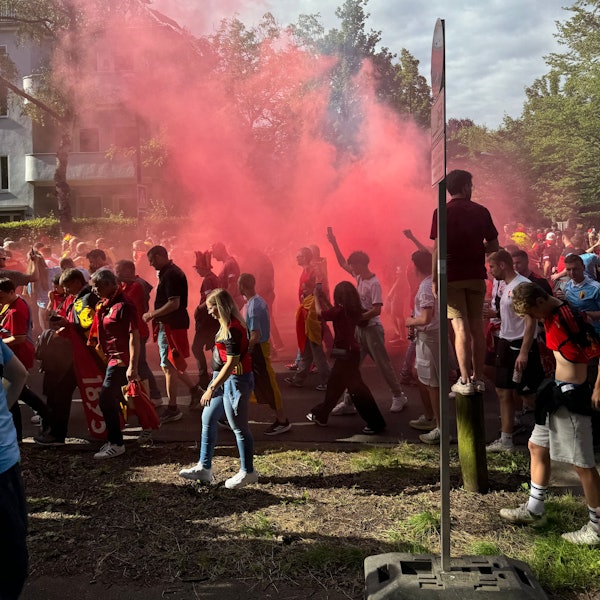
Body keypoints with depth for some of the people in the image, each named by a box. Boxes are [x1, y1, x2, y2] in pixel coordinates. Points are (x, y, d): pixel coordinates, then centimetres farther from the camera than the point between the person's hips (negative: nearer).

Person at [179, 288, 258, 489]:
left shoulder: (233, 330, -22)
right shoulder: (227, 325, 8)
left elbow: (231, 363, -24)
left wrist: (212, 388, -24)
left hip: (235, 381, -11)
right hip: (224, 380, 11)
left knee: (239, 427, 1)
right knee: (208, 419, 14)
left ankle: (248, 472, 16)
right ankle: (204, 468, 23)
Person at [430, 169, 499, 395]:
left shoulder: (442, 212, -5)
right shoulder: (481, 211, 4)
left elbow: (438, 249, -11)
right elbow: (494, 246, 7)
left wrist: (434, 279, -7)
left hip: (452, 276, -3)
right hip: (476, 275, 3)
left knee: (461, 327, -3)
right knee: (477, 325, 10)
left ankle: (465, 381, -2)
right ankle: (478, 378, 16)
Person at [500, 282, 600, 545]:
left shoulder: (569, 318, -21)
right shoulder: (552, 316, 8)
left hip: (571, 395, -11)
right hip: (558, 390, 11)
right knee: (537, 447, 18)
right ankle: (534, 510, 31)